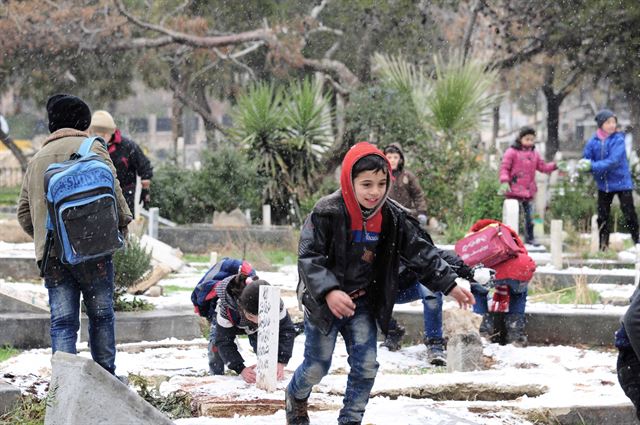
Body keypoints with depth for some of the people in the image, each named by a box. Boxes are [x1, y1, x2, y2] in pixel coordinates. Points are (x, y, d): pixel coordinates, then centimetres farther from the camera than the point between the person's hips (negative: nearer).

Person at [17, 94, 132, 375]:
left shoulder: (38, 159, 17)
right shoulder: (92, 148, 1)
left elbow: (24, 213, 17)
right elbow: (112, 192, -4)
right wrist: (123, 222, 12)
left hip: (50, 254, 4)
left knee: (62, 321, 1)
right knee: (101, 314, 8)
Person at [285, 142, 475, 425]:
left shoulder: (392, 217, -7)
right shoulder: (326, 213, -23)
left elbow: (419, 253, 1)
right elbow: (309, 257, -26)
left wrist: (449, 285, -5)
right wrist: (329, 292, -41)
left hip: (363, 303, 4)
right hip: (323, 303, -4)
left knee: (366, 366, -3)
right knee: (317, 367, 7)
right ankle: (296, 397, 40)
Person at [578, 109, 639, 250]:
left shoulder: (618, 139, -14)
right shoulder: (593, 142, -2)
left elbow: (613, 161, -24)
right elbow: (586, 158, 1)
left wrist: (593, 166, -29)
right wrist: (583, 165, -23)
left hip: (621, 182, -4)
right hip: (604, 184, 4)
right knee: (602, 217, 9)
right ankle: (603, 246, 19)